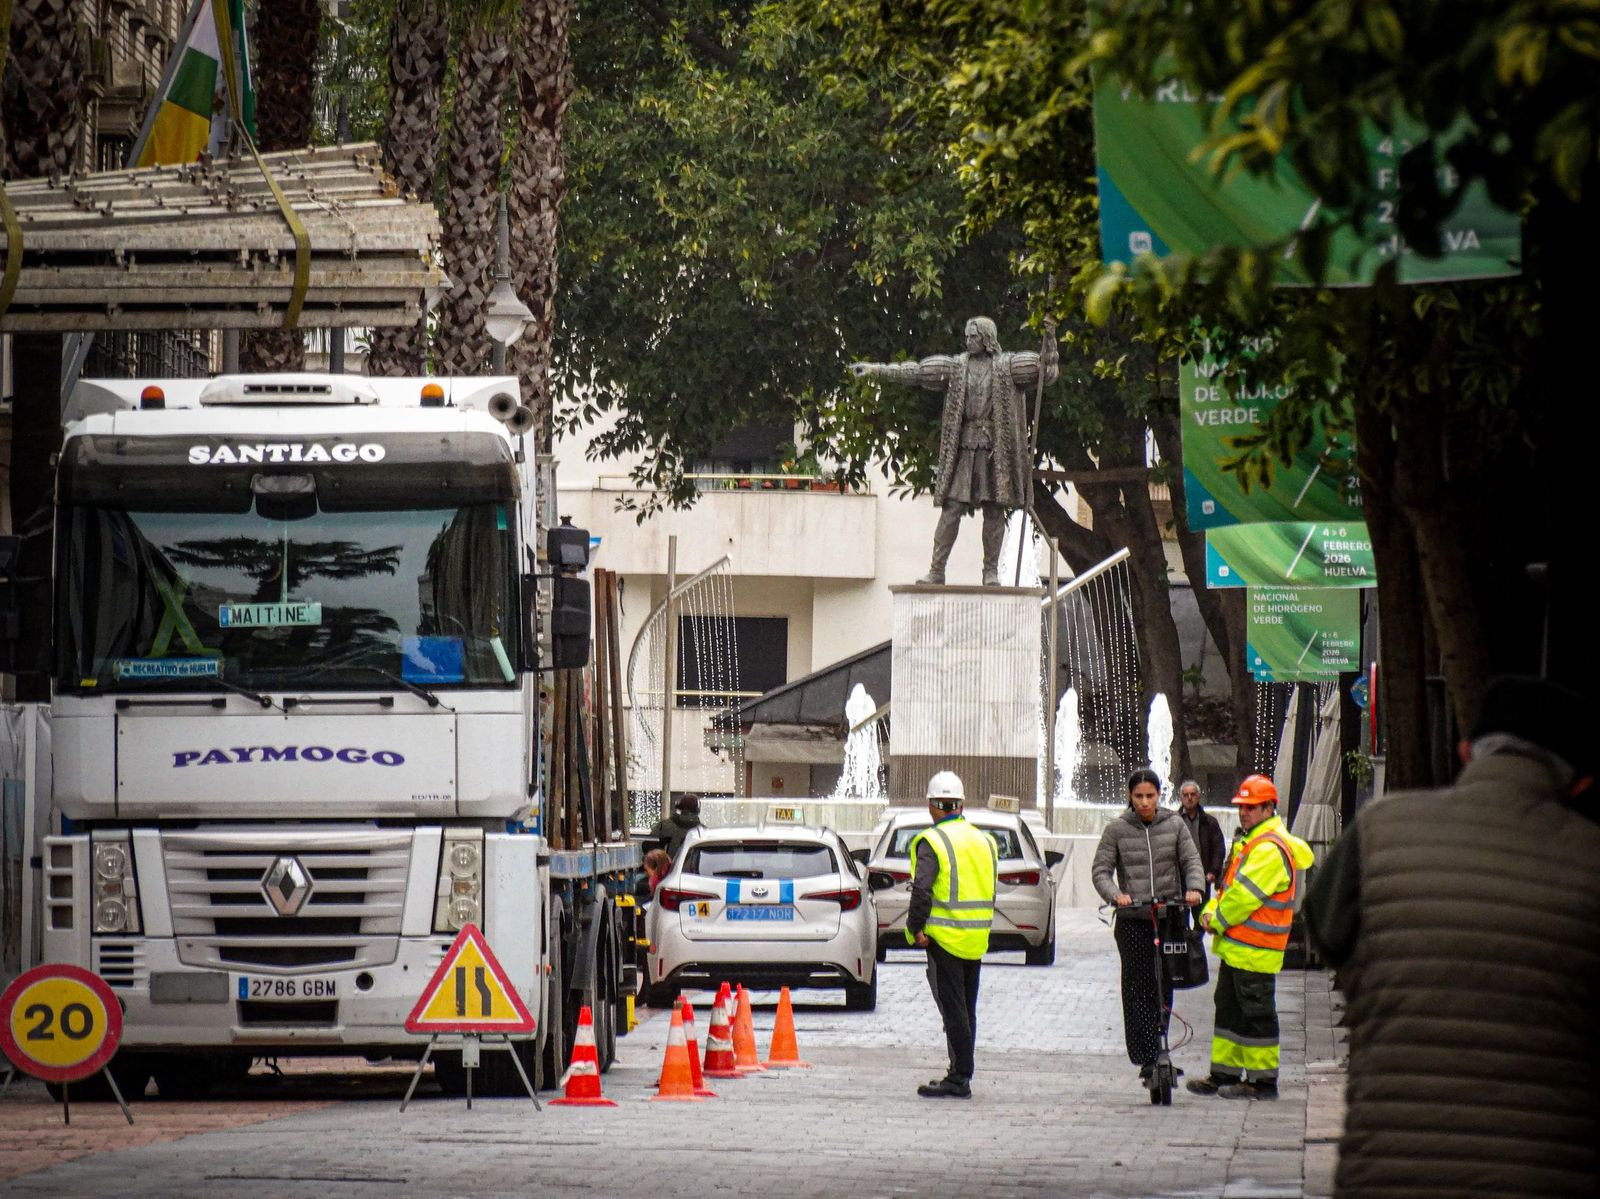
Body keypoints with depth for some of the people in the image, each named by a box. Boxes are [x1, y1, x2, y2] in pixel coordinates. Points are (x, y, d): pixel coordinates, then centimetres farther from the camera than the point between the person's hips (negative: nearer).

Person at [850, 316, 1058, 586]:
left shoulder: (1008, 366, 4)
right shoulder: (956, 366, 10)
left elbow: (1047, 370, -2)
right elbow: (914, 372, 10)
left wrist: (1049, 339, -16)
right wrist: (876, 369, 6)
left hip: (995, 448, -1)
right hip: (963, 447, 1)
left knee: (994, 510, 1)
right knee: (951, 508, -3)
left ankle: (991, 571, 8)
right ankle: (937, 569, -2)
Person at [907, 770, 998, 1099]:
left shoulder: (932, 841, -11)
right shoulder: (984, 840, 12)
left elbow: (922, 890, -19)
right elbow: (990, 890, 15)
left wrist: (915, 927, -11)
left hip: (945, 936, -7)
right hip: (976, 941, 7)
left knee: (953, 1009, -5)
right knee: (966, 1009, 14)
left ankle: (959, 1078, -6)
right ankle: (961, 1075, 19)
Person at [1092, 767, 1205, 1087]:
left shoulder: (1174, 825, 8)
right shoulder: (1117, 829, 4)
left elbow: (1191, 860, 4)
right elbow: (1101, 869, 0)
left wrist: (1194, 887, -17)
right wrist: (1115, 894, -20)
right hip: (1132, 920, -2)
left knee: (1165, 985, 3)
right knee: (1138, 988, -7)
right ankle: (1146, 1059, -8)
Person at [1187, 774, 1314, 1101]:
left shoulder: (1270, 849, -18)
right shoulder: (1250, 842, 17)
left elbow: (1244, 895, -21)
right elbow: (1229, 887, 21)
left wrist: (1218, 921, -9)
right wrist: (1210, 912, 3)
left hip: (1254, 950, -11)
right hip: (1235, 947, 11)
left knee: (1256, 1014, -5)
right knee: (1229, 1009, 15)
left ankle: (1262, 1080, 0)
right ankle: (1224, 1074, 22)